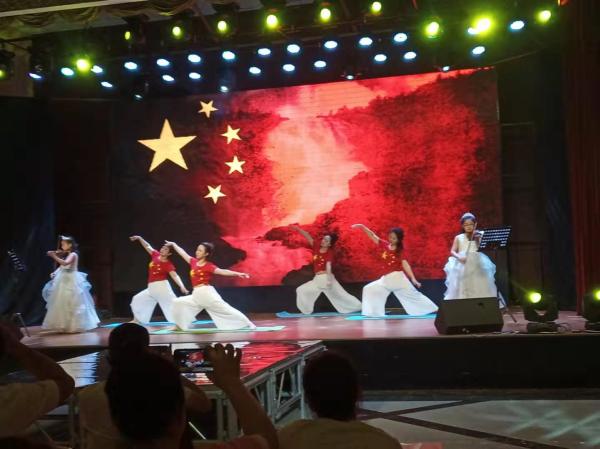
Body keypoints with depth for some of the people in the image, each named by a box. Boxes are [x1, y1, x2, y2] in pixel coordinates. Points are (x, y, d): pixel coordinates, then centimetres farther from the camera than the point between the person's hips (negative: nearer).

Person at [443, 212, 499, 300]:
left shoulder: (479, 236, 8)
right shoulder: (458, 238, 7)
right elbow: (452, 252, 0)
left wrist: (478, 239, -13)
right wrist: (459, 257, -19)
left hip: (477, 265, 1)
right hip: (462, 266, 0)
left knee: (479, 289, -5)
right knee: (462, 289, -5)